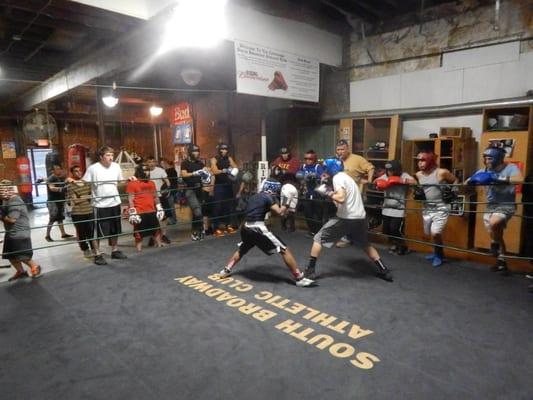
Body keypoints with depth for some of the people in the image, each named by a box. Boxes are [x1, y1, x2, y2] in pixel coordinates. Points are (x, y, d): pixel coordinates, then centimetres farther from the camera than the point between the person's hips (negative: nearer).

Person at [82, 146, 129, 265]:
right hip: (100, 205, -5)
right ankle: (98, 254, 16)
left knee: (115, 229, 15)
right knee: (99, 231, 3)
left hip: (115, 203, 5)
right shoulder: (93, 168, -12)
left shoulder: (116, 166, 2)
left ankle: (115, 251, 31)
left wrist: (129, 179, 0)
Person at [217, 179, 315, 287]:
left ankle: (226, 271, 37)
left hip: (245, 228, 8)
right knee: (284, 250, -3)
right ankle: (300, 278, -4)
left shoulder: (254, 197, 20)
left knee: (242, 249, 35)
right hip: (258, 228, -8)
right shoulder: (268, 197, -2)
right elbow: (280, 212, -9)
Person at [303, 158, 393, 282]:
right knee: (365, 245, 28)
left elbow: (341, 198, -21)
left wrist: (328, 193, -6)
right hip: (360, 218, 8)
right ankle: (384, 271, 28)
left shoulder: (337, 177, -6)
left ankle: (310, 269, 6)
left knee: (319, 238, 5)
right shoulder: (345, 177, 21)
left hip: (346, 218, -8)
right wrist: (328, 186, 16)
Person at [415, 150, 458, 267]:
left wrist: (451, 191, -12)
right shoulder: (418, 175, 3)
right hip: (427, 208, 6)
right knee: (429, 233, 15)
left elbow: (455, 181, 1)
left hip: (441, 208, -6)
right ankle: (437, 252, 40)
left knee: (435, 233, -15)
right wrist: (417, 192, 2)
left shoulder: (441, 172, -13)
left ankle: (439, 255, 11)